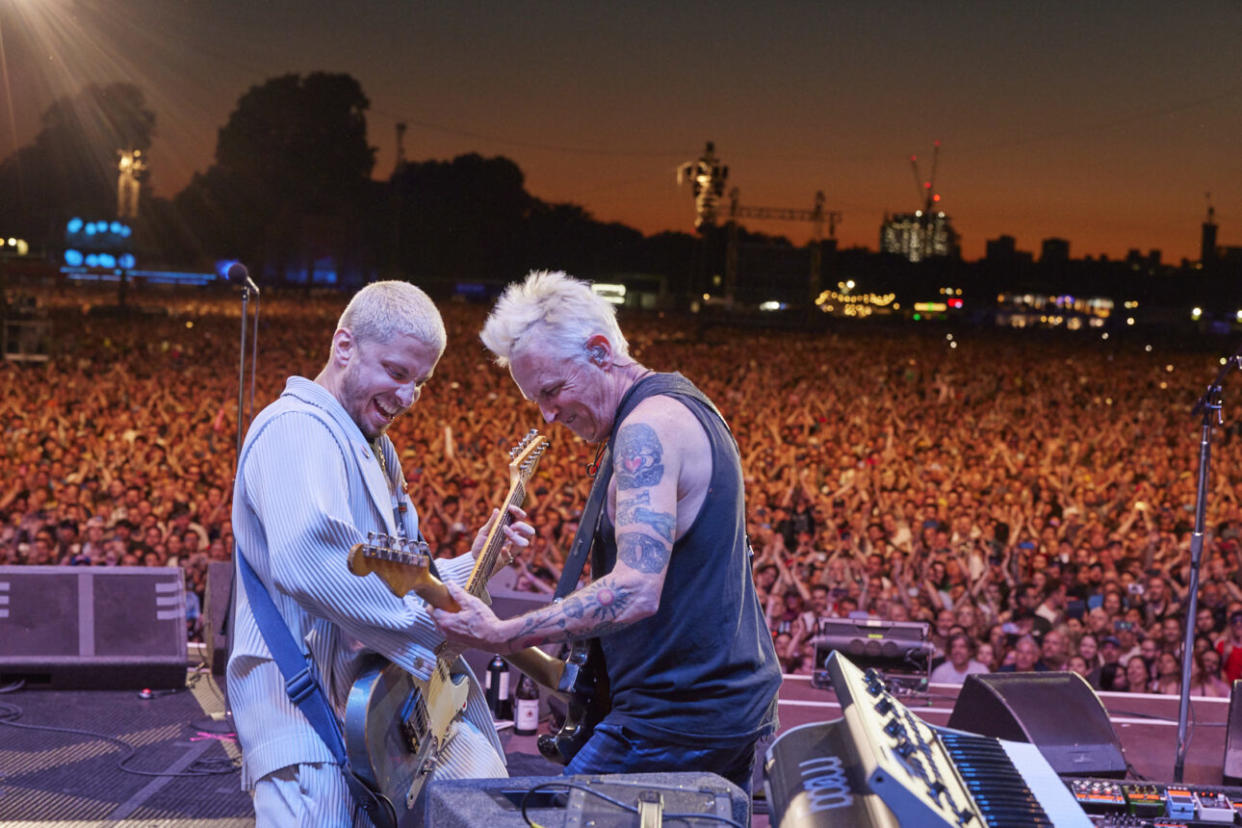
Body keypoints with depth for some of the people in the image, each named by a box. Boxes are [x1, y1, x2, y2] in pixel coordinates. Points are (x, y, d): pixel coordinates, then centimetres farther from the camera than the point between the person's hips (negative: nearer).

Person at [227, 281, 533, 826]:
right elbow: (309, 558, -29)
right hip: (308, 710, -10)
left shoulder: (372, 448, 23)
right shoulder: (296, 427, -11)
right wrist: (435, 623, -24)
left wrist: (473, 562, 12)